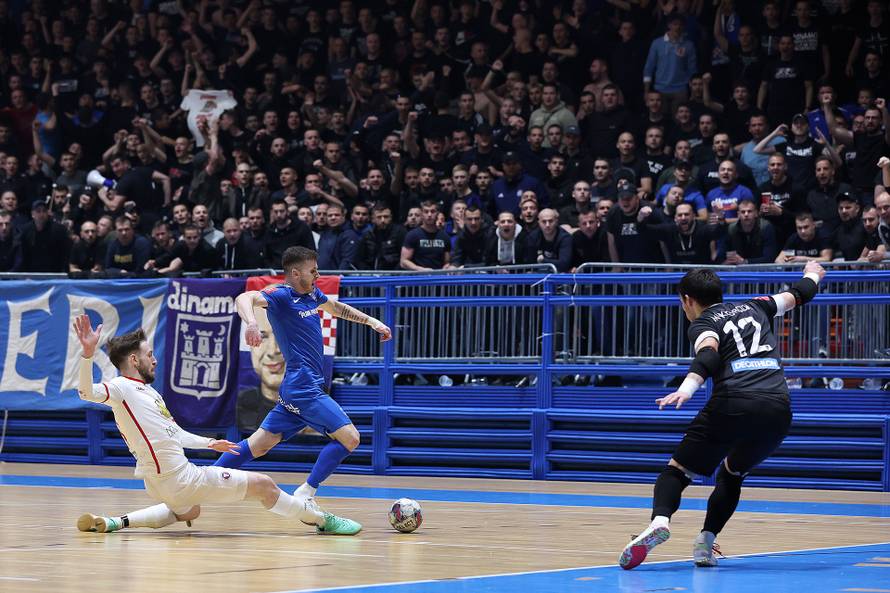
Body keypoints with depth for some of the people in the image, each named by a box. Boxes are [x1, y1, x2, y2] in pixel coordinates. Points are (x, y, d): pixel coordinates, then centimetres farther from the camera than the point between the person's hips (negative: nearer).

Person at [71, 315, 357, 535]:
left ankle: (115, 522, 23)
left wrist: (209, 443, 32)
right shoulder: (121, 387, -14)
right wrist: (87, 353, -47)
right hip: (181, 479, -11)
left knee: (188, 512, 44)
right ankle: (320, 519, 18)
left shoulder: (146, 390, 14)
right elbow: (87, 392, -33)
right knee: (263, 484, -1)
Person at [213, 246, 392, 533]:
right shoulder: (280, 295, -12)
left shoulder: (312, 293, 14)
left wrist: (372, 321, 32)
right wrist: (251, 322, -49)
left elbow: (336, 307, 34)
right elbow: (244, 299, -29)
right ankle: (305, 497, -13)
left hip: (305, 386, 9)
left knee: (261, 443, 10)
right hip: (303, 385, -9)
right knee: (349, 437, -14)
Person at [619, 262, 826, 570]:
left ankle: (660, 520, -27)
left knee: (677, 470, 3)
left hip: (733, 405, -4)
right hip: (778, 409, 4)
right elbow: (798, 294, 44)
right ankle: (706, 542, 10)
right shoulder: (753, 308, 28)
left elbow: (709, 353, -12)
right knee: (732, 474, 27)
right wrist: (812, 275, 66)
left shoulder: (702, 325, 12)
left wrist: (687, 388, -28)